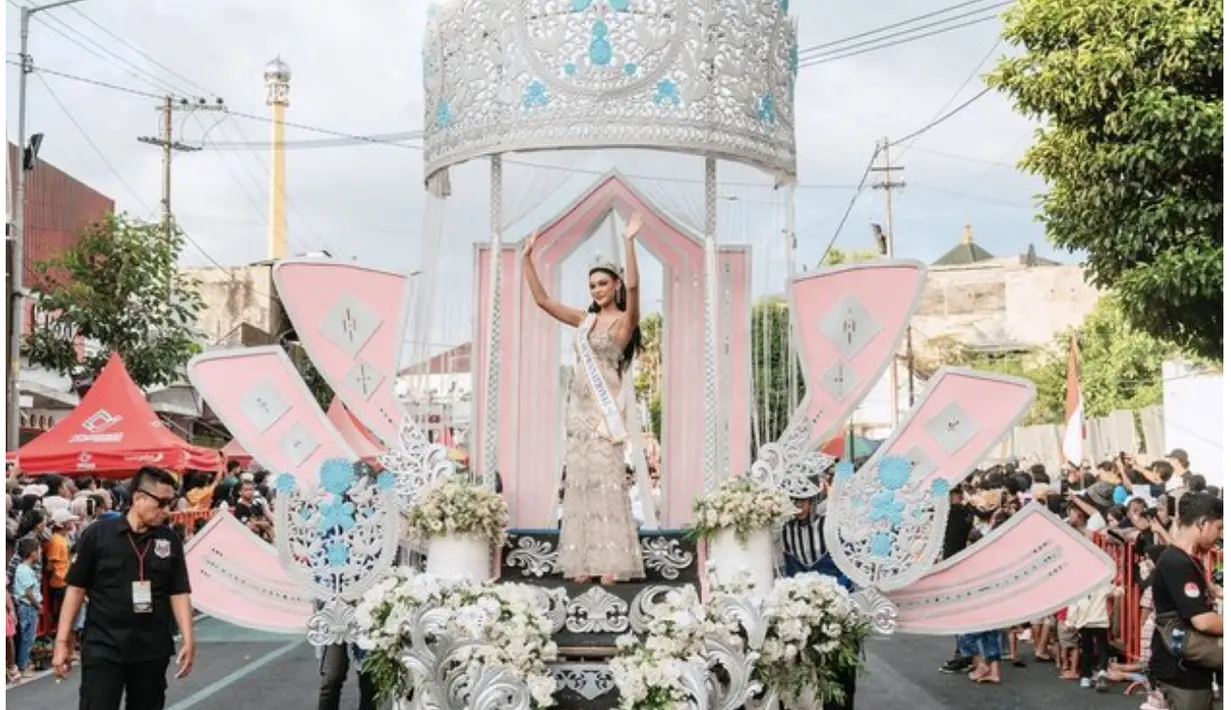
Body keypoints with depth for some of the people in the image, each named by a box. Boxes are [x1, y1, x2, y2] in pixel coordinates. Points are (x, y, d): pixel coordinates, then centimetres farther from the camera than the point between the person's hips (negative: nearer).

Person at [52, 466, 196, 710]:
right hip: (103, 647, -3)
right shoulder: (98, 534, -5)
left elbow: (179, 593, 5)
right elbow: (77, 587, 0)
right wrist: (62, 641, -2)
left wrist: (188, 639, -5)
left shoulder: (169, 540, 3)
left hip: (153, 649, 3)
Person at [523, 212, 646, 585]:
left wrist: (629, 242, -28)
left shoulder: (624, 320, -2)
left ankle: (611, 562, -7)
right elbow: (542, 300, 16)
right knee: (579, 483, 5)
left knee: (606, 483, -8)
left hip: (605, 410, -6)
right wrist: (527, 259, 10)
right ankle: (584, 561, 8)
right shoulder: (585, 320, 15)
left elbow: (633, 288, -21)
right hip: (579, 411, 6)